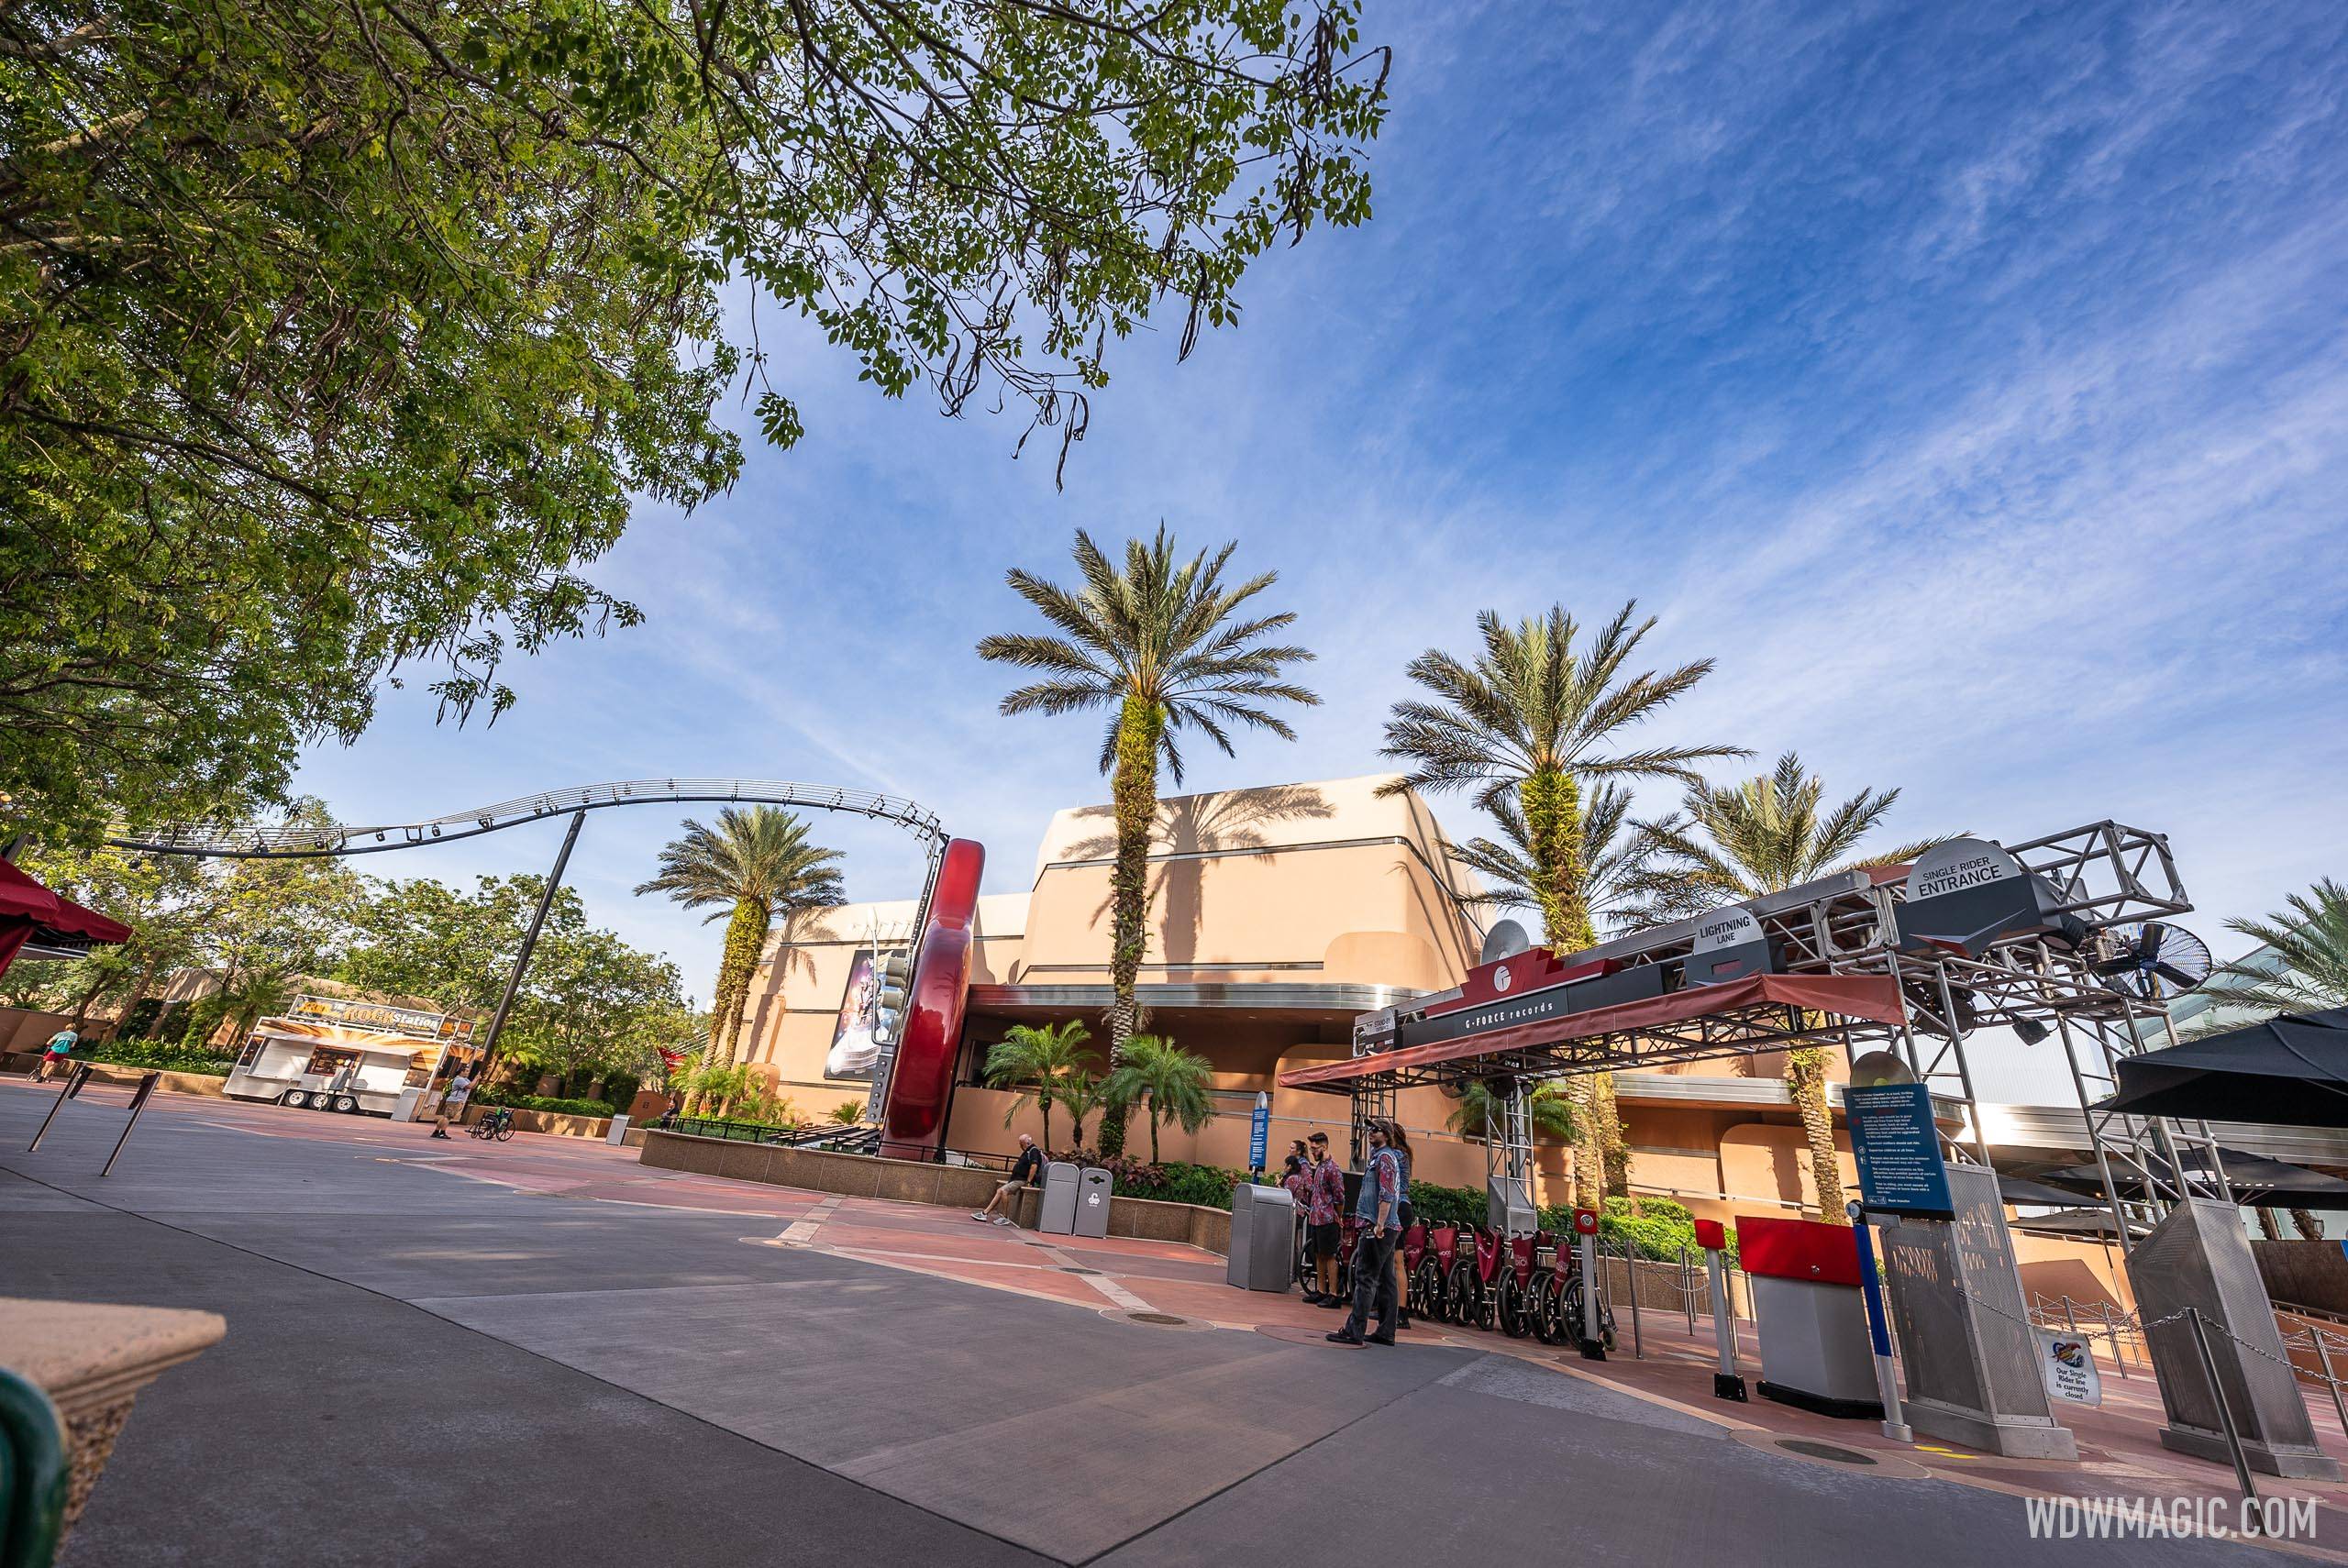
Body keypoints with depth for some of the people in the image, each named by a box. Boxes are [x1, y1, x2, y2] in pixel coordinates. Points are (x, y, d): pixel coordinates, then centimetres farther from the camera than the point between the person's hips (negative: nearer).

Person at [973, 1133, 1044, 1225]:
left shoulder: (1034, 1151, -13)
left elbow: (1034, 1166, -25)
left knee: (1003, 1191, -22)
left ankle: (1006, 1218, -16)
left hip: (1022, 1181, -10)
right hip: (1016, 1179, 10)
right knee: (999, 1191, 3)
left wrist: (1028, 1182, -25)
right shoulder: (1027, 1152, 20)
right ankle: (984, 1213, 2)